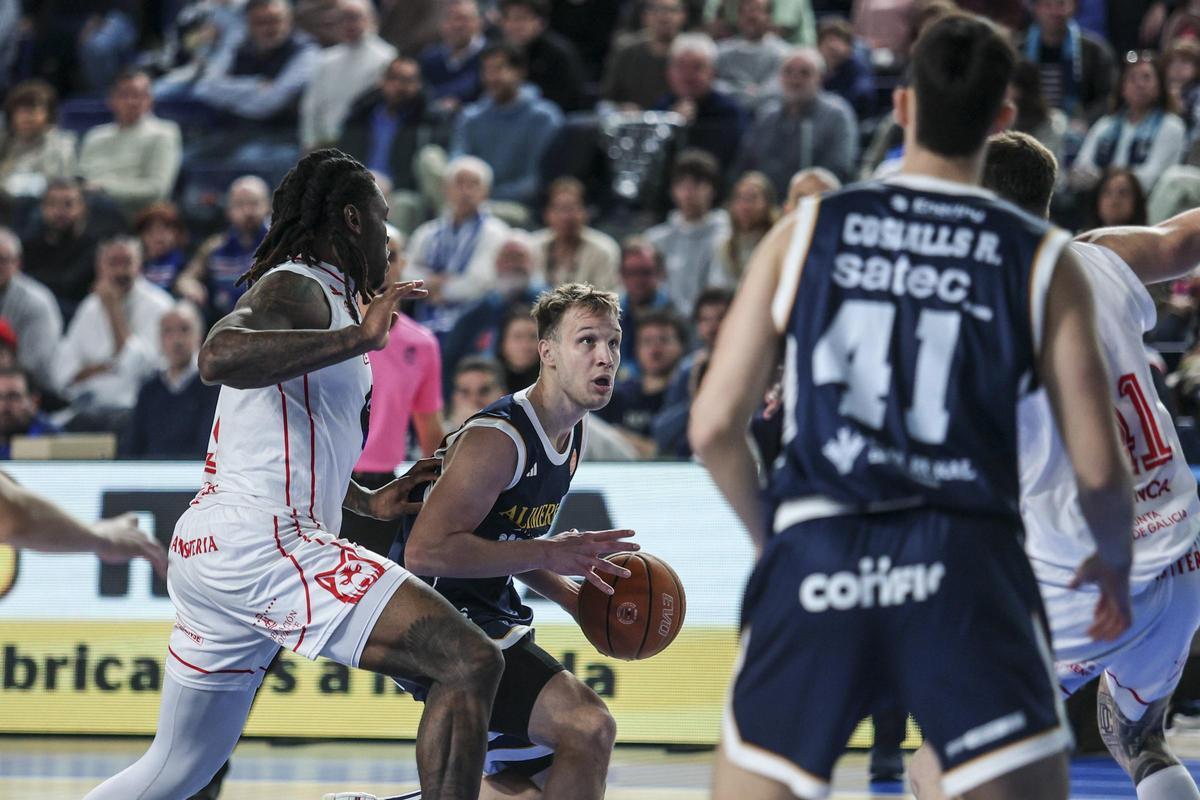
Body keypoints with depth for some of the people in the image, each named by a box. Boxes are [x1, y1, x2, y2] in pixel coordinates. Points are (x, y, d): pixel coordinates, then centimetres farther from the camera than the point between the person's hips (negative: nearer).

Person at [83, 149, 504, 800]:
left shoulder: (315, 296, 25)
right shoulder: (297, 287, -6)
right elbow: (219, 357, -29)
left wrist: (369, 501, 31)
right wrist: (360, 339, -28)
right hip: (264, 544, -11)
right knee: (470, 663, -17)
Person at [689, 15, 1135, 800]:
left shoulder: (806, 232, 7)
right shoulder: (1042, 261, 5)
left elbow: (715, 425, 6)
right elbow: (1098, 467, 4)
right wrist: (1115, 561, 24)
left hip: (814, 562, 1)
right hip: (966, 560, -1)